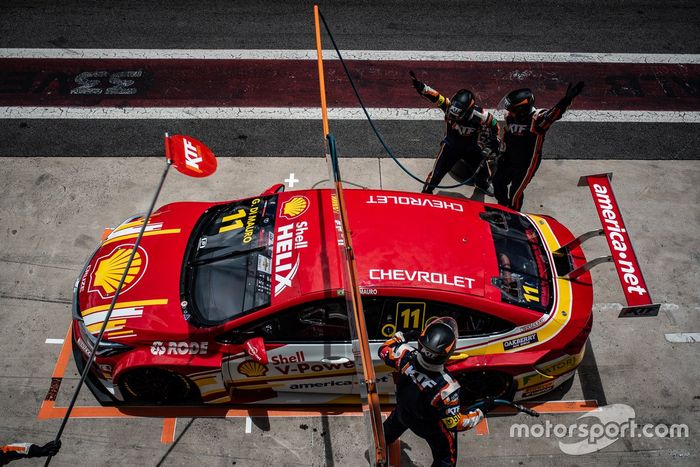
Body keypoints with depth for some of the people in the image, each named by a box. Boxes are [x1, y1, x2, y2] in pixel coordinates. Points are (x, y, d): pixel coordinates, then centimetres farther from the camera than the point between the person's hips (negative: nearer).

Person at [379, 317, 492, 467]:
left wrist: (399, 336, 4)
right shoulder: (446, 387, -45)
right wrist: (481, 412, -19)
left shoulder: (407, 357, -36)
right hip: (429, 426, -5)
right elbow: (454, 424, -30)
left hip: (403, 411, 5)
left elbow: (384, 350, -13)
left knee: (393, 425, 39)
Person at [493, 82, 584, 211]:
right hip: (509, 160, 7)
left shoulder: (537, 118, -26)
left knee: (515, 193, 2)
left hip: (527, 165, -7)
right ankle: (502, 207, 48)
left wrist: (566, 100, -63)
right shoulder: (510, 117, -6)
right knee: (498, 182, 21)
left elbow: (553, 114, -45)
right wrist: (503, 152, 12)